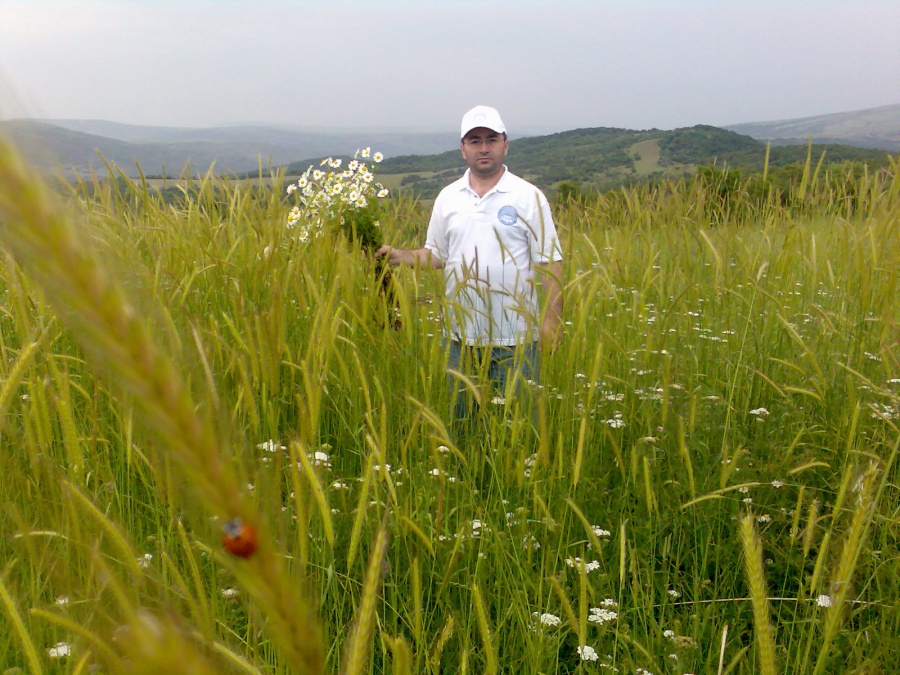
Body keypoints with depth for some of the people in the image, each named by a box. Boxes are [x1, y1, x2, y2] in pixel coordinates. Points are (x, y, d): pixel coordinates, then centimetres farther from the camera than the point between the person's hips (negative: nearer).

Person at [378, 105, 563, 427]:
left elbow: (549, 264, -3)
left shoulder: (528, 197, -1)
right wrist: (399, 255, -4)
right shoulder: (448, 197, 10)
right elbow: (436, 255, 14)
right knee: (461, 419, 14)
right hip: (461, 335, 4)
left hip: (515, 337, -3)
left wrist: (553, 319, -10)